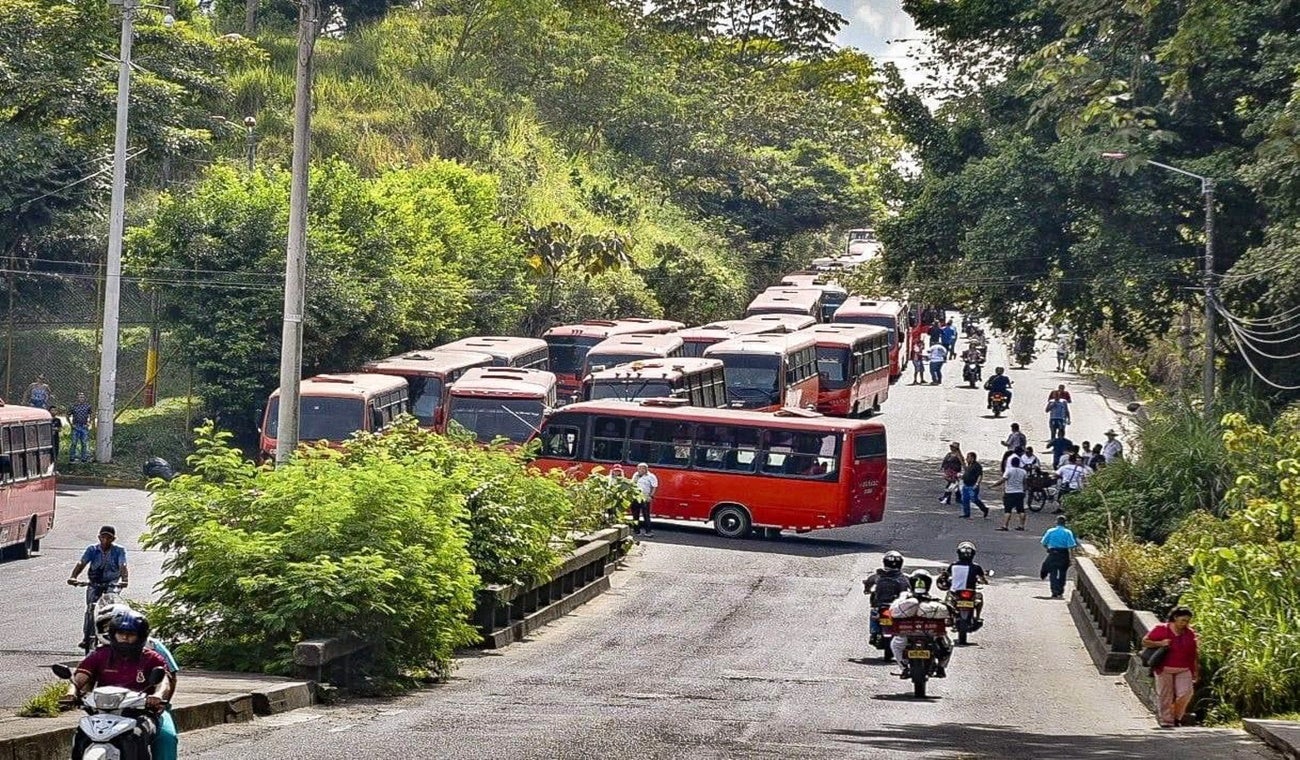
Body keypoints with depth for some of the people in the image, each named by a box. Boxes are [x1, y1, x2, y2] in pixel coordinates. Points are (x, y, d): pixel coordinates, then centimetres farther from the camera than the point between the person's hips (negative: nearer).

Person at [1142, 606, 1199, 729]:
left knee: (1185, 693, -10)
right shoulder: (1161, 630, -3)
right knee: (1165, 696, 0)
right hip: (1164, 669, -2)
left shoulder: (1190, 633, 8)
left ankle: (1177, 717, 11)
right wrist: (1160, 643, -15)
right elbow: (1144, 642, 0)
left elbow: (1194, 654, 14)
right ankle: (1166, 720, 10)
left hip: (1183, 670, 2)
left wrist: (1196, 671, 13)